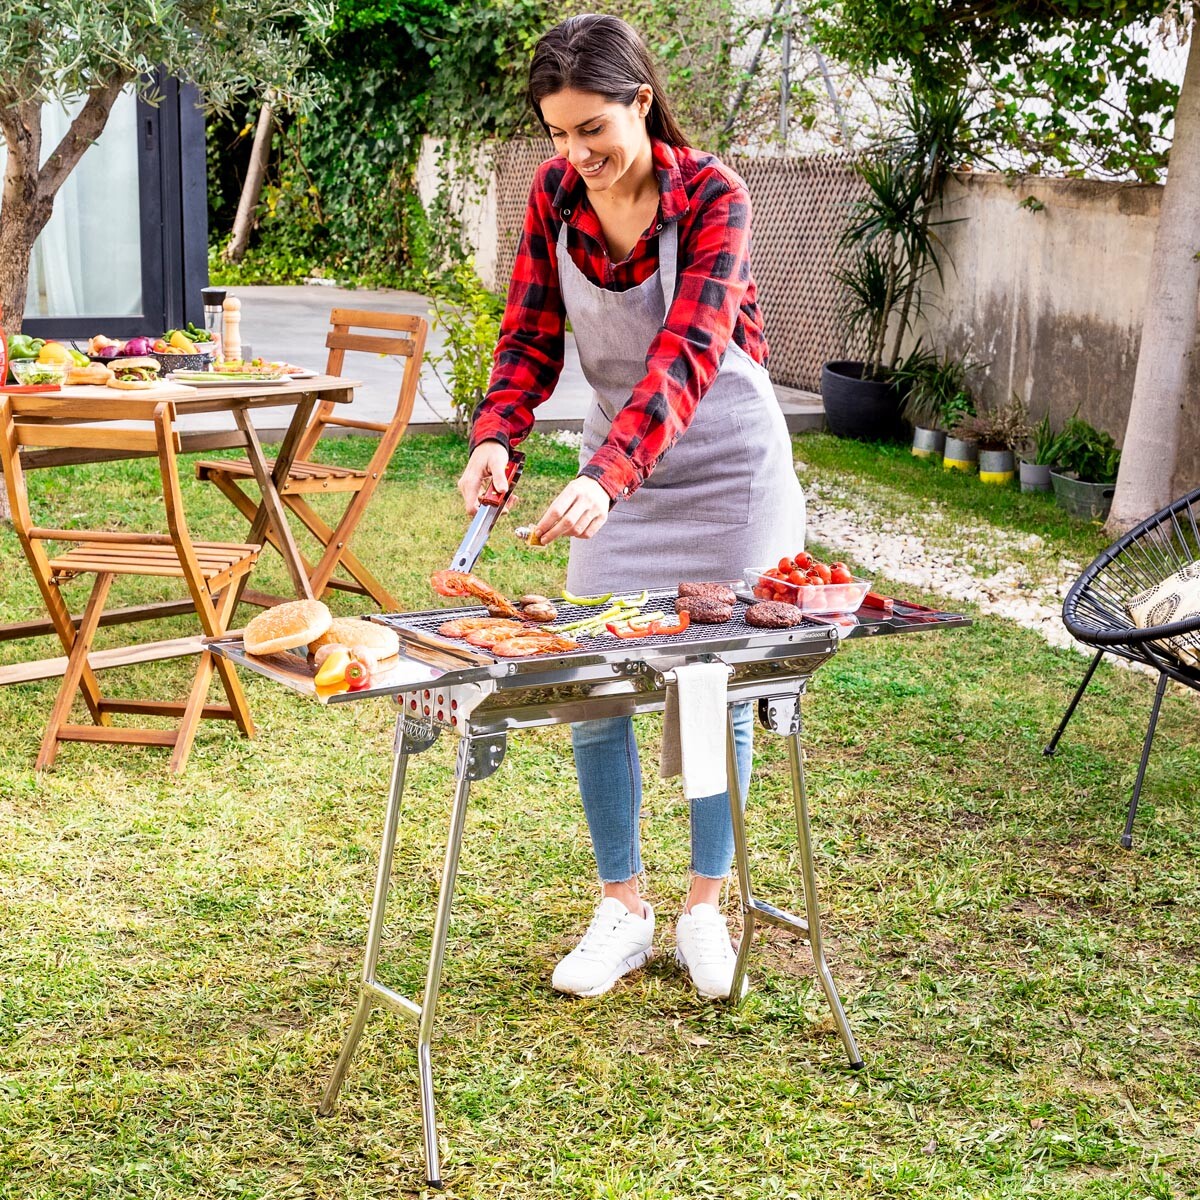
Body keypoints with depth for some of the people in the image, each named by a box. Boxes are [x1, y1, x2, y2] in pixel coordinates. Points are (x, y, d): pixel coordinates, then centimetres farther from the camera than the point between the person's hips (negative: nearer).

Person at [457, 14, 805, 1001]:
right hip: (617, 464, 4)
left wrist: (608, 475, -45)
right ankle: (623, 911, 13)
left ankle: (705, 908, 19)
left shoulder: (711, 195, -21)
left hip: (727, 463, -4)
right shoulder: (553, 196, -6)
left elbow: (688, 351, -32)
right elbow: (531, 337, -2)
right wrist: (496, 437, -22)